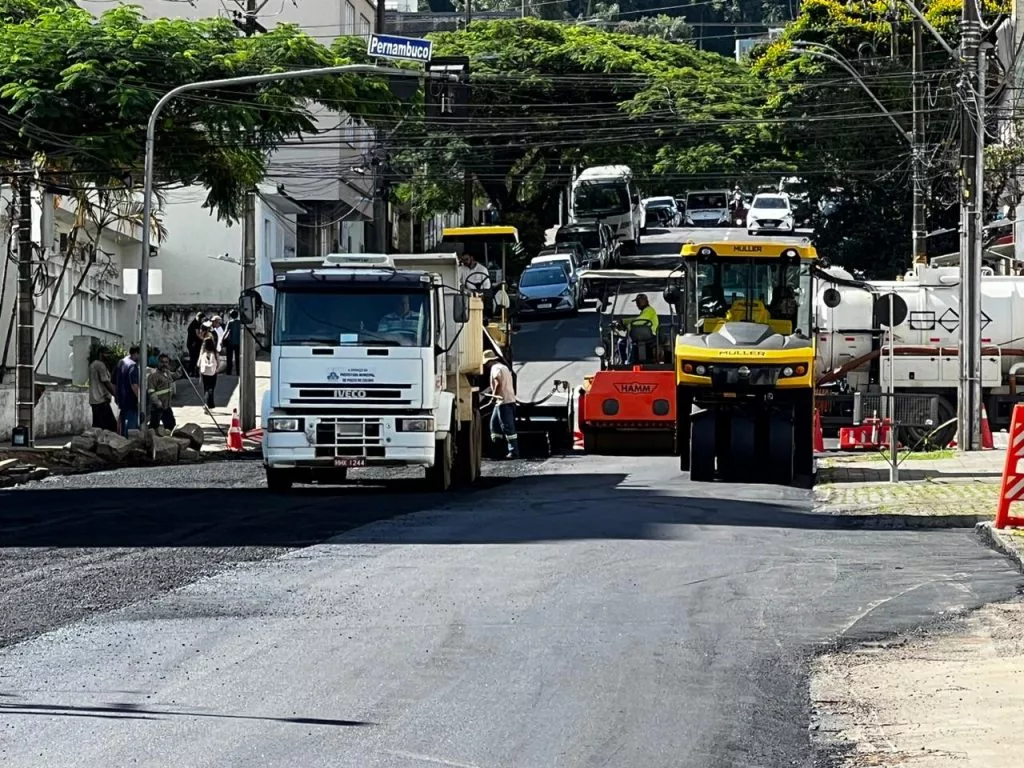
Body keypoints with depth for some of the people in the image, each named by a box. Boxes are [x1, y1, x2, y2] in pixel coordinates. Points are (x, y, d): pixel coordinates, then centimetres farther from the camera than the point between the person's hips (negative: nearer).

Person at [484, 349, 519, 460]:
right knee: (494, 423, 16)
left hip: (503, 401, -10)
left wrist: (494, 395, -13)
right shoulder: (504, 367, 22)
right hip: (510, 399, 10)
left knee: (508, 427, -9)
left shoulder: (495, 368, -9)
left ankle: (514, 452, -9)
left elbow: (498, 382, -24)